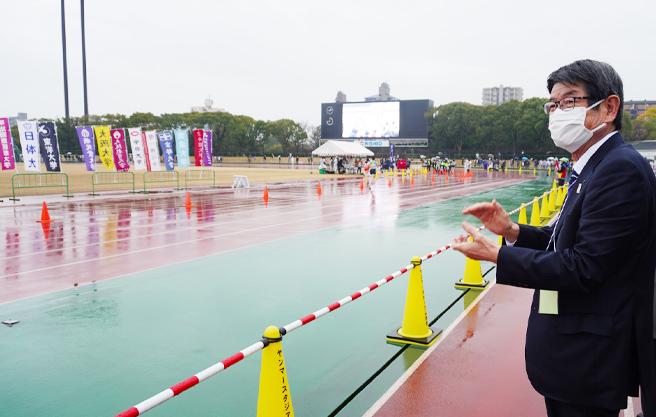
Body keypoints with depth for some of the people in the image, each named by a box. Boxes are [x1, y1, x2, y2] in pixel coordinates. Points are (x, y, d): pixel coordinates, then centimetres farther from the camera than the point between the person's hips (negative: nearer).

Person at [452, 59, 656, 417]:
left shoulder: (620, 168, -22)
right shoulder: (595, 166, 9)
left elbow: (584, 267, -26)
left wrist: (496, 254, -20)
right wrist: (512, 231, -3)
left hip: (589, 358, -9)